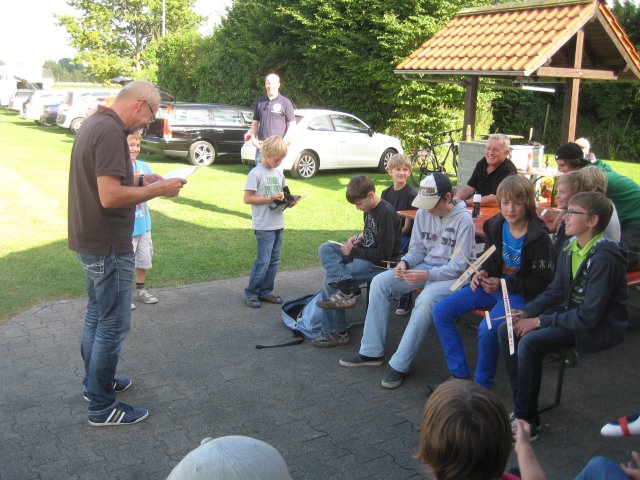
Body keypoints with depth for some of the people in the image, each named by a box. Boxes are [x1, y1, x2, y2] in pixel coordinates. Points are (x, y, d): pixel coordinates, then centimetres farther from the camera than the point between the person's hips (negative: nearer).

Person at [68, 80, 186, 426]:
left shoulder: (94, 124, 11)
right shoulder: (111, 131, -21)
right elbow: (110, 196, -28)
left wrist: (139, 182, 9)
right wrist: (158, 190, -18)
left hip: (90, 241, 11)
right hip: (108, 245, -11)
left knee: (96, 315, 21)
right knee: (113, 324, 0)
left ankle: (96, 382, 37)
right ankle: (101, 407, 10)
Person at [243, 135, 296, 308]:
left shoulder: (279, 173, 11)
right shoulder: (256, 173, -10)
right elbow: (247, 198, -13)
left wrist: (288, 202, -2)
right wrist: (270, 199, -19)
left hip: (278, 224, 7)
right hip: (264, 226, -7)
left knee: (274, 260, 11)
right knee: (263, 261, -7)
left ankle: (265, 291, 22)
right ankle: (251, 293, 7)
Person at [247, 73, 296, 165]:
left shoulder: (285, 102, 0)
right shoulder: (260, 102, 13)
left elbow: (292, 125, -1)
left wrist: (284, 142, -12)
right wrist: (253, 137, 4)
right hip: (261, 145, 4)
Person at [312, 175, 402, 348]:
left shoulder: (386, 213, -19)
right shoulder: (369, 209, 9)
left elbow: (384, 254, -22)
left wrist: (353, 251, -15)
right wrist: (359, 237, 4)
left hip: (380, 263, -10)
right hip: (365, 254, 10)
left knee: (330, 280, -15)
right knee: (325, 249, -7)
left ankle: (336, 333, -7)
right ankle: (345, 289, -21)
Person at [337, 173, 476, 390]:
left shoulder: (463, 220, -17)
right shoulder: (423, 213, 0)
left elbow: (459, 265, -18)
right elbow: (417, 249, 9)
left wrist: (427, 275, -31)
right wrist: (405, 262, -15)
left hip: (452, 274, -6)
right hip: (425, 266, 7)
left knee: (426, 299, -37)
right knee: (379, 282, -11)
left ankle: (399, 365, -26)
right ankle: (371, 352, -4)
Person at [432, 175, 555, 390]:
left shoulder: (539, 237, -16)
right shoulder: (495, 226, 2)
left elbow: (541, 283, -13)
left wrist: (503, 284, -20)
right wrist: (482, 274, -7)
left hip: (520, 293, -7)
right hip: (492, 285, 7)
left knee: (487, 329, -33)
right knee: (441, 311, -7)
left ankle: (482, 385, -7)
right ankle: (459, 374, 0)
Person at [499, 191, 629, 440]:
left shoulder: (604, 258, -24)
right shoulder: (570, 248, 1)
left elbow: (589, 316, -26)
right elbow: (555, 291, 11)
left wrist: (540, 321, -21)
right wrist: (526, 312, -5)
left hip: (600, 327, -9)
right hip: (570, 311, 9)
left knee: (530, 343, -27)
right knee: (506, 331, -5)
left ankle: (526, 422, -12)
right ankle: (522, 403, 1)